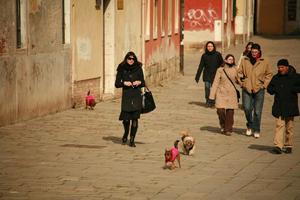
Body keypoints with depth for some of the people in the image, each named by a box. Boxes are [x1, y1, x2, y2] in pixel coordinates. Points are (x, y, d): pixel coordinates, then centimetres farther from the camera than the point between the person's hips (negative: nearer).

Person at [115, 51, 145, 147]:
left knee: (135, 118, -5)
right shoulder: (122, 69, 3)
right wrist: (124, 83, -14)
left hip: (137, 96, 1)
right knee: (126, 118, -3)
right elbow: (117, 84, 3)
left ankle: (132, 140, 5)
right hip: (126, 96, -1)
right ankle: (126, 133, 30)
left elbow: (143, 83, 12)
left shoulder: (138, 69, 5)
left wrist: (139, 82, -9)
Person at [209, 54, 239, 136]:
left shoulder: (235, 70, 7)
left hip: (231, 94, 2)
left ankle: (228, 130, 9)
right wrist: (212, 95, -3)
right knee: (220, 110, -12)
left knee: (230, 112, -2)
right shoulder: (220, 70, 1)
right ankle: (223, 125, 16)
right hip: (221, 93, -2)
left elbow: (237, 80, 21)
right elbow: (215, 83, 1)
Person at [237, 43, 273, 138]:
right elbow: (239, 72, 12)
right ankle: (250, 126, 17)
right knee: (247, 108, -8)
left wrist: (264, 84, 4)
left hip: (259, 89, -1)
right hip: (246, 89, 1)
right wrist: (242, 83, 4)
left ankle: (256, 130, 12)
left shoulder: (264, 62, 2)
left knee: (257, 111, 0)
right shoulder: (244, 61, 3)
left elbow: (269, 74, 12)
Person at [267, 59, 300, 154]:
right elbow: (269, 88, 18)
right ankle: (278, 146, -16)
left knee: (289, 127, 7)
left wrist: (291, 89, -17)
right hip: (278, 106, 2)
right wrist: (274, 90, -3)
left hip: (290, 106, -1)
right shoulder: (276, 78, 10)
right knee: (279, 125, -9)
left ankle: (288, 146, 18)